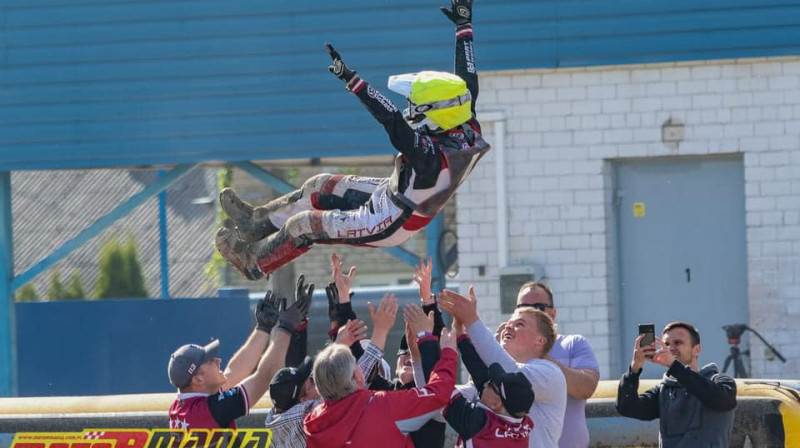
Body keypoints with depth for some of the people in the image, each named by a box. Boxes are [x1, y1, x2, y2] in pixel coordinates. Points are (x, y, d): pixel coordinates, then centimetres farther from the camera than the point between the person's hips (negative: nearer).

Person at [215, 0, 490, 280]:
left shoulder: (432, 156, -41)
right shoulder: (468, 130, -18)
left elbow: (393, 121, -48)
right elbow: (466, 82, -5)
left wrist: (352, 79, -52)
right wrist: (464, 26, 3)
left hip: (385, 226, -9)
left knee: (303, 225, 6)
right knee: (320, 187, 20)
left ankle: (252, 260, 32)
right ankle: (257, 221, 39)